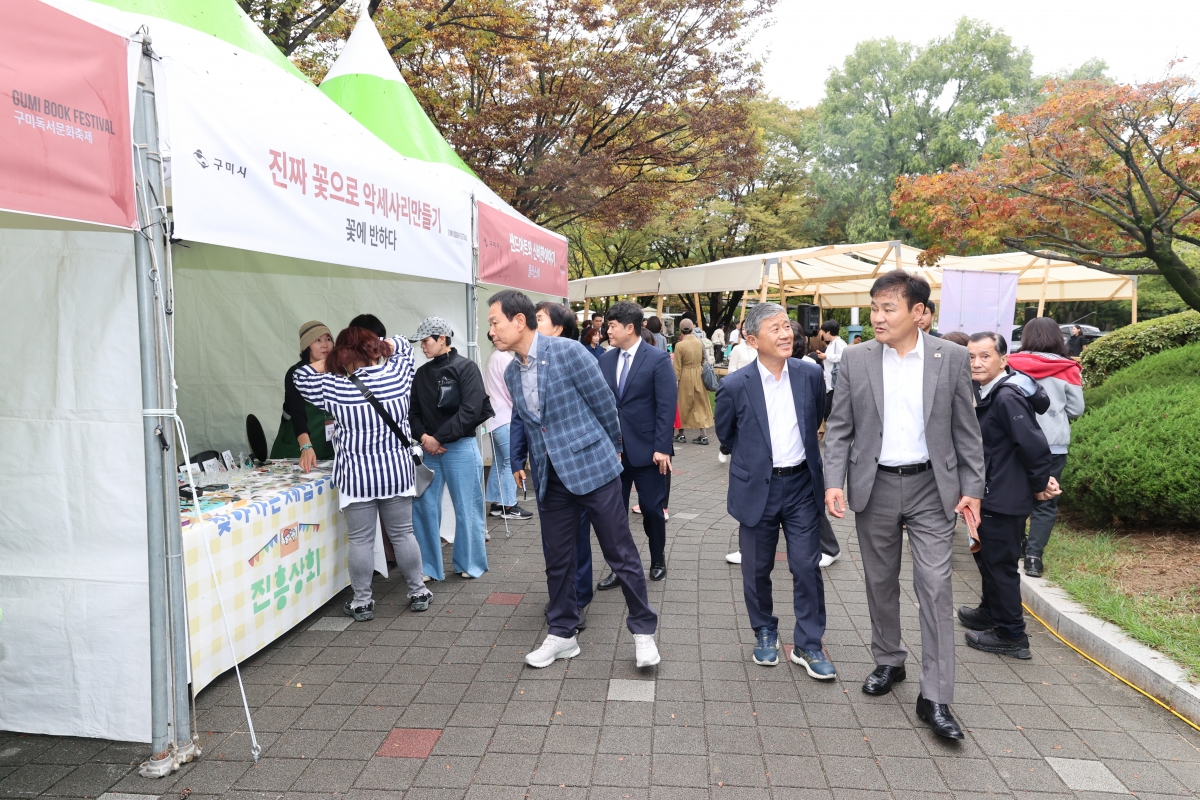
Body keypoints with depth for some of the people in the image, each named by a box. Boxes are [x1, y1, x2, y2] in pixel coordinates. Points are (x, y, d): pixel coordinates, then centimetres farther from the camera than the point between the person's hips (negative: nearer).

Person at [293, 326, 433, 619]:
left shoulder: (334, 388, -9)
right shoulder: (397, 376, -4)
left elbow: (302, 377, 9)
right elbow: (403, 348, 17)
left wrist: (329, 361, 8)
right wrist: (376, 343, 12)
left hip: (358, 476, -2)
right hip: (397, 472, 2)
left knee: (361, 540, 7)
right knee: (403, 534, 12)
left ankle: (362, 602, 16)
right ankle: (418, 593, 22)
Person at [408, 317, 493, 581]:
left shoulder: (466, 368, -6)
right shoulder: (422, 374, 11)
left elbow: (471, 411, -15)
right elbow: (413, 411, 10)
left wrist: (439, 438, -14)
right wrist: (423, 436, -10)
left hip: (461, 448, -5)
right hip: (430, 449, 5)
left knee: (466, 508, 4)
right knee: (423, 506, 4)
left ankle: (469, 564, 21)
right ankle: (429, 566, 18)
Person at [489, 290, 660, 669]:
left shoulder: (567, 351, -13)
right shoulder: (511, 373, 8)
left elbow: (603, 401, -6)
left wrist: (613, 449, 5)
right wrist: (518, 463, 21)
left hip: (593, 467, -5)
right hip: (551, 477, 6)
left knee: (621, 554, 4)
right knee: (557, 559, 12)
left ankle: (643, 630, 19)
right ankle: (562, 634, 28)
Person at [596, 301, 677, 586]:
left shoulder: (658, 359, -8)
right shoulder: (606, 360, 6)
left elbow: (666, 406, -11)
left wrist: (662, 448, -16)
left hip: (647, 450, -4)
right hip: (613, 449, 4)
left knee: (651, 508, 8)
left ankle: (658, 561, 30)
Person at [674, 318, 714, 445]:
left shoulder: (679, 345, -16)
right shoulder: (700, 343, -3)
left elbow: (677, 367, -14)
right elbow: (703, 360, 10)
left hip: (685, 377, -4)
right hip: (699, 375, 4)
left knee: (684, 405, 11)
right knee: (701, 404, 11)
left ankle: (681, 434, 20)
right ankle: (704, 435, 9)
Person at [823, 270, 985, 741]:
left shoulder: (951, 358, -3)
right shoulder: (855, 359, -1)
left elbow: (966, 429, 2)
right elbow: (839, 428, 1)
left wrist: (972, 487, 0)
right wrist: (834, 482, -9)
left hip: (931, 487, -1)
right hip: (875, 487, 2)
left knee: (935, 586, -5)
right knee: (881, 582, 13)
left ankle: (935, 698, 3)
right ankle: (888, 662, 34)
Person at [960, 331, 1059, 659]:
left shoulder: (1007, 397, -23)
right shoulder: (986, 392, 8)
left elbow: (1034, 444, -26)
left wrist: (1040, 484, -12)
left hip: (1004, 499, -10)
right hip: (990, 494, 10)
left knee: (1000, 563, 2)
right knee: (985, 555, 24)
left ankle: (1011, 636, 17)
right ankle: (990, 612, 43)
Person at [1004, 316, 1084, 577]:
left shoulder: (1012, 365, -5)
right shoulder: (1067, 369, -4)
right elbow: (1076, 409, 2)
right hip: (1053, 444, -1)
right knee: (1045, 503, 7)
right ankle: (1034, 554, -2)